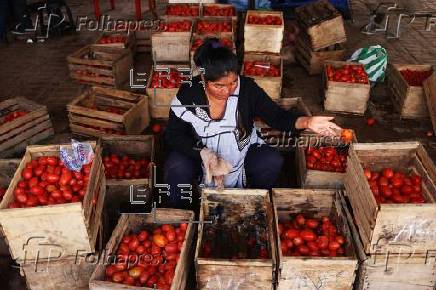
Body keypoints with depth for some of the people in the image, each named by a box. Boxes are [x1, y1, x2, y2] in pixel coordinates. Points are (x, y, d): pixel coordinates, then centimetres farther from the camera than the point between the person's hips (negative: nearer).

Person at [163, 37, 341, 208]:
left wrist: (307, 122, -36)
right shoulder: (188, 94, -19)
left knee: (272, 162, -24)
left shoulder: (247, 89, -17)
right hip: (198, 153, -1)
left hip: (241, 152, 1)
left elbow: (277, 116, -15)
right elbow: (173, 135, -15)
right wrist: (205, 155, -30)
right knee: (177, 168, -30)